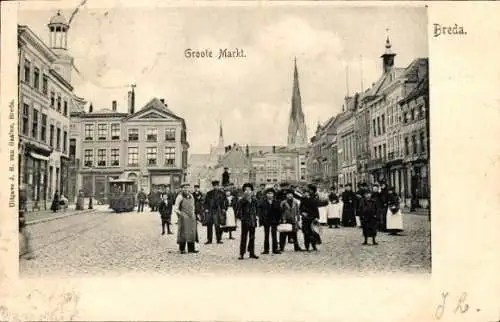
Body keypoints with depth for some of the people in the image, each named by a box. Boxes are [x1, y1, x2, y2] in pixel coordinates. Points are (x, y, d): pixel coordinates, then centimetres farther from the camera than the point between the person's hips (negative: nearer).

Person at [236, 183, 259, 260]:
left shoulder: (254, 201, 8)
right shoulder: (242, 201, -5)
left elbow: (257, 209, 18)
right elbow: (238, 210, -4)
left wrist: (255, 217, 9)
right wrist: (241, 218, -9)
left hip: (253, 222, 4)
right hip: (245, 222, -4)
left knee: (252, 238, 10)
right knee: (244, 238, -3)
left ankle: (252, 253, 18)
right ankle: (242, 254, 1)